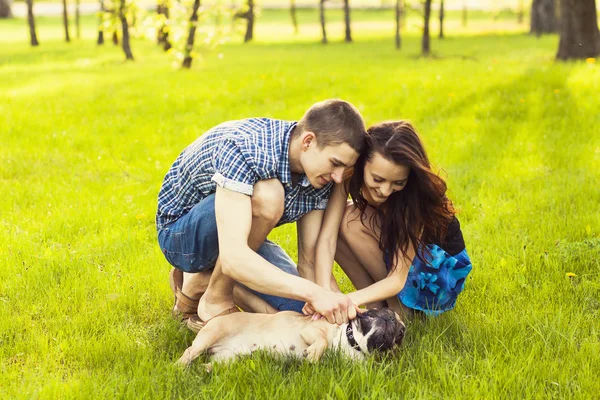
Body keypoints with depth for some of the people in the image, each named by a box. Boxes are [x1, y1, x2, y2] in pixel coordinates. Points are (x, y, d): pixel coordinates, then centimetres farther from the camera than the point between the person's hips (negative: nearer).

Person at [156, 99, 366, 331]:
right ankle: (215, 300, -12)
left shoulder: (321, 173, -13)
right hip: (180, 232, -7)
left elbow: (309, 261, -11)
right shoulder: (243, 149, -35)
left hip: (237, 236, 7)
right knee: (266, 195, -34)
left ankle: (201, 280, 12)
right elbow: (233, 257, -44)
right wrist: (314, 293, -47)